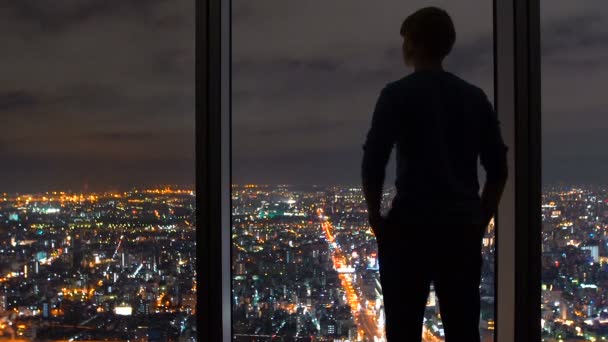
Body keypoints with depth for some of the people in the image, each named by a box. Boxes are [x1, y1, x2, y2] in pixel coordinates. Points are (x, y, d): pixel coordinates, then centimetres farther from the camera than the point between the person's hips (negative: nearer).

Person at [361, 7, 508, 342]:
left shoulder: (398, 94, -4)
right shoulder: (475, 97, 10)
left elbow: (373, 163, -11)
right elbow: (498, 167, 9)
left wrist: (375, 216, 1)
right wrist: (481, 219, 16)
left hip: (411, 226, -4)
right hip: (463, 227, 5)